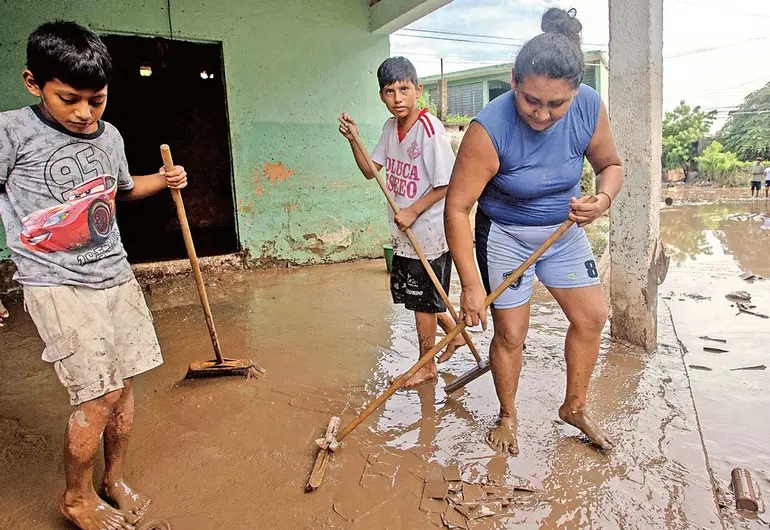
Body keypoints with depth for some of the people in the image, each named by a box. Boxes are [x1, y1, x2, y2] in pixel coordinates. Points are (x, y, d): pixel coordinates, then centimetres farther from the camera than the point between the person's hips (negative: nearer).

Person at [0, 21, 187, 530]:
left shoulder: (109, 136, 8)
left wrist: (163, 180, 11)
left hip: (115, 277, 6)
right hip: (58, 285, -5)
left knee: (124, 382, 8)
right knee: (99, 394, -7)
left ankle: (115, 479, 30)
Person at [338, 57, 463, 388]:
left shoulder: (428, 128, -19)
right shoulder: (391, 128, 6)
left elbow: (446, 183, -19)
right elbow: (370, 171, 12)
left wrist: (413, 211, -19)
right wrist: (353, 139, -1)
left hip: (428, 233, -8)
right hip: (404, 234, 9)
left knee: (421, 299, 5)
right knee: (406, 291, 20)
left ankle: (426, 365, 26)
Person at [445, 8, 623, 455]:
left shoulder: (590, 108, -16)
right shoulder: (490, 128, -30)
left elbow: (611, 165, 1)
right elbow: (457, 208, -28)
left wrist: (604, 198, -23)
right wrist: (471, 285, -30)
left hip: (564, 229, 5)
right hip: (505, 234, -4)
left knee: (592, 316, 6)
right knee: (510, 333, -1)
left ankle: (575, 406, 28)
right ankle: (508, 417, 25)